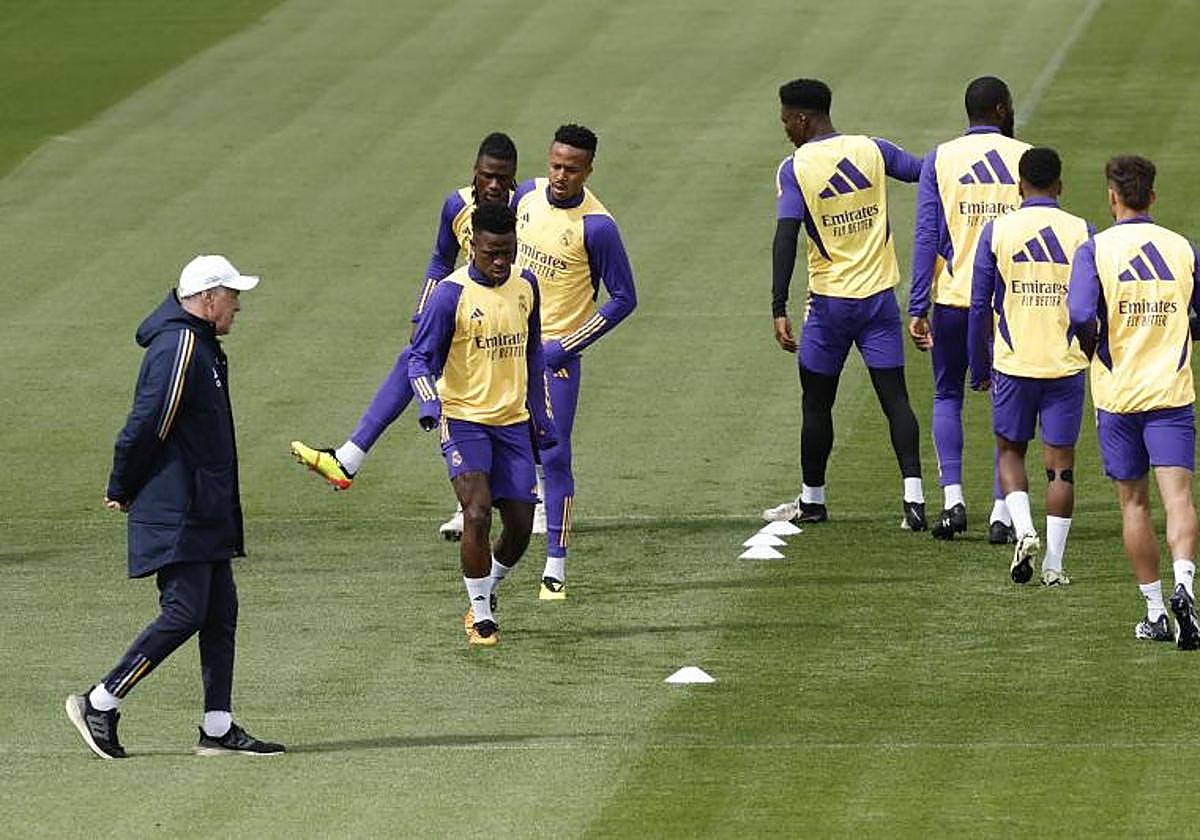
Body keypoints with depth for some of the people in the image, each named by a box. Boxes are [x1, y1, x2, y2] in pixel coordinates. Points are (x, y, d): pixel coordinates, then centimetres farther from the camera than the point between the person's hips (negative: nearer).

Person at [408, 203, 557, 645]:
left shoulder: (525, 285, 6)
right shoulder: (451, 294, -12)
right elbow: (421, 357, -11)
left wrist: (542, 418, 18)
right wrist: (429, 404, -29)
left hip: (513, 422, 5)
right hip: (464, 420, -5)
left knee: (520, 524, 4)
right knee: (477, 514, -18)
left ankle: (487, 590, 32)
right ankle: (481, 614, -4)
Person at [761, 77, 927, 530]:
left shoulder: (795, 169, -9)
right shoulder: (872, 150, 1)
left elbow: (786, 238, -17)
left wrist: (779, 310, -20)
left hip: (830, 301, -3)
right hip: (880, 295, 3)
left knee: (816, 402, 12)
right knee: (894, 397, 0)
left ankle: (812, 500, 22)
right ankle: (914, 497, -11)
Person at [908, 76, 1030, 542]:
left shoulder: (941, 159, 0)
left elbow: (927, 237, -4)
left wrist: (917, 308, -3)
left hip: (954, 296, 0)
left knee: (947, 396, 15)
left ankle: (952, 498, -1)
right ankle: (1002, 512, 4)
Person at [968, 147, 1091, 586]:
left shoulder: (997, 230, -2)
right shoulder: (1082, 233, -2)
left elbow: (980, 306, 0)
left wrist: (979, 369, 10)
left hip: (1013, 364, 0)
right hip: (1067, 365, 0)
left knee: (1010, 451, 17)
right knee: (1060, 463, 6)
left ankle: (1024, 531, -5)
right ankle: (1053, 564, 5)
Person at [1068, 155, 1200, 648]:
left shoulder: (1096, 249, -5)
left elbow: (1081, 316, -18)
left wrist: (1098, 352, 2)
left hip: (1117, 395, -1)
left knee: (1133, 503, 10)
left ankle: (1154, 612, 12)